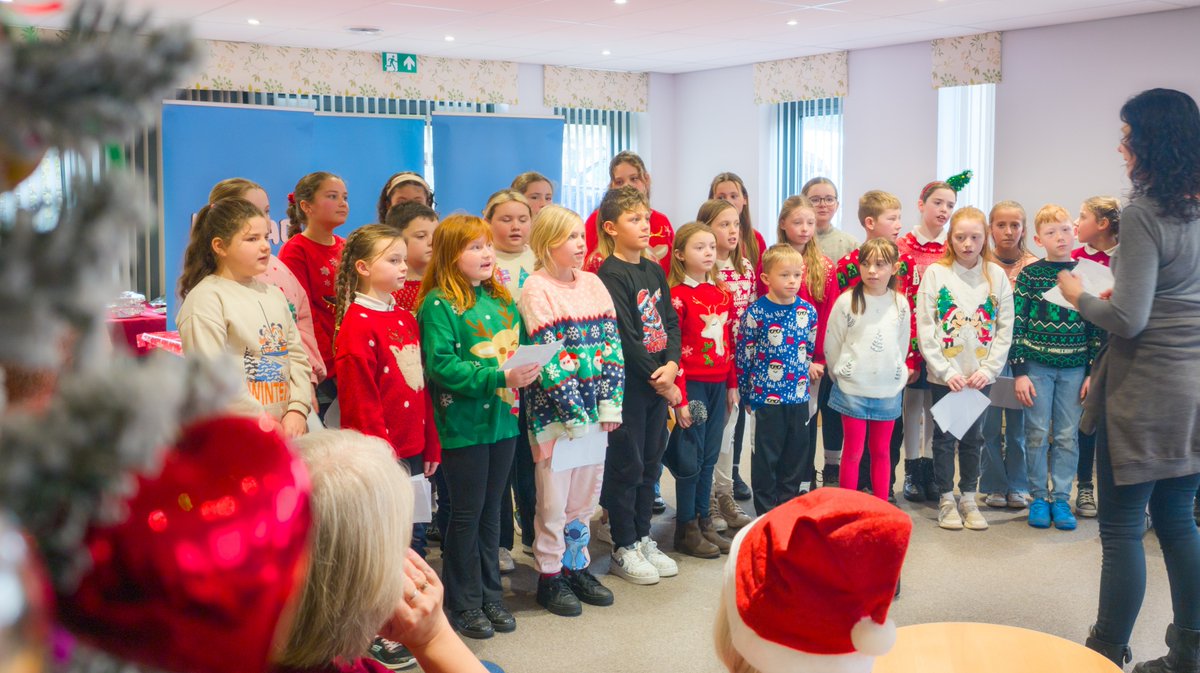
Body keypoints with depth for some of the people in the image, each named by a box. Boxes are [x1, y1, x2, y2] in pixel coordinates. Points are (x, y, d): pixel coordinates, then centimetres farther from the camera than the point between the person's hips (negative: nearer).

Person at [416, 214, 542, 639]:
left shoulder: (502, 300, 10)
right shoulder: (439, 305, -12)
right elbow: (442, 365, -20)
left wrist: (526, 374, -5)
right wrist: (500, 377, -25)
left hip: (502, 420, 6)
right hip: (463, 425, -6)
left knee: (491, 510, 16)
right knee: (467, 513, 5)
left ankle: (491, 596, 29)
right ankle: (464, 604, 20)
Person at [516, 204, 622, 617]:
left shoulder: (593, 284, 7)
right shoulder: (536, 290, -10)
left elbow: (612, 343, 5)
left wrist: (610, 403, -3)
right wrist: (573, 412, -17)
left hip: (594, 407, 6)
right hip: (553, 409, -6)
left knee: (586, 494, 15)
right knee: (553, 498, 4)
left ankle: (577, 567, 29)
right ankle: (550, 577, 17)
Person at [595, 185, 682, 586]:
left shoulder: (654, 271, 11)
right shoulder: (610, 275, -13)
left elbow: (671, 322, 9)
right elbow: (624, 337, -18)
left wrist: (672, 365, -8)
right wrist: (659, 381, -13)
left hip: (658, 382, 8)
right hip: (628, 384, -8)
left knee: (651, 462, 14)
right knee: (626, 466, 1)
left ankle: (642, 538, 27)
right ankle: (623, 549, 13)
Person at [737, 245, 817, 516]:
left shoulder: (808, 311, 2)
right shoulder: (756, 313, -10)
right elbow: (743, 356, -6)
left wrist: (804, 378, 15)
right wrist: (747, 396, -3)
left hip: (799, 398, 4)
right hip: (766, 399, -4)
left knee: (796, 456, 13)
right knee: (766, 457, 5)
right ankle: (767, 514, 17)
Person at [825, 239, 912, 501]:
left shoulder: (901, 304, 1)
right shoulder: (847, 301, -7)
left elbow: (902, 344, 10)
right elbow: (832, 345, -1)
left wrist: (893, 375, 10)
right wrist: (842, 375, 6)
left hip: (889, 390, 3)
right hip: (852, 389, -3)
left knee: (881, 450, 13)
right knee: (853, 451, 3)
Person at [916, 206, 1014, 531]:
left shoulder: (996, 276, 2)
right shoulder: (935, 273, -3)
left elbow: (1005, 329, 1)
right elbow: (925, 329, -7)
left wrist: (988, 369, -8)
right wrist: (946, 371, -11)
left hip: (981, 375, 2)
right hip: (944, 375, -2)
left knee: (973, 437, 10)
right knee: (945, 436, 6)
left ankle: (969, 498, 23)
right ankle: (947, 500, 18)